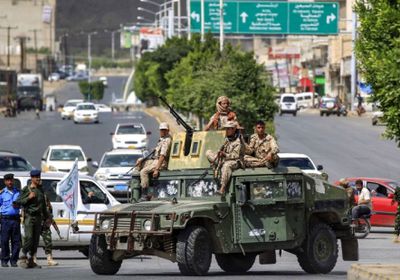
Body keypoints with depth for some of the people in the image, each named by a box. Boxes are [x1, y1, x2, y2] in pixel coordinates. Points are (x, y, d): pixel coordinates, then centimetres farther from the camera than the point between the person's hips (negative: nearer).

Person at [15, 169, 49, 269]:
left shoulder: (40, 190, 16)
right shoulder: (26, 189, 0)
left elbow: (43, 205, 23)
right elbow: (18, 202, -4)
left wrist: (46, 217, 21)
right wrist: (28, 198, -16)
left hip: (38, 217, 6)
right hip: (29, 216, -6)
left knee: (36, 239, 3)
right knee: (28, 237, -18)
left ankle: (31, 260, 7)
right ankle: (23, 257, -11)